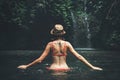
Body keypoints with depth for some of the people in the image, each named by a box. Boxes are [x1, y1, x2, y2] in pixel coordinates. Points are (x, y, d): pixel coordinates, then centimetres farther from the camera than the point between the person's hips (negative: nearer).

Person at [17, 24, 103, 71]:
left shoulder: (50, 44, 3)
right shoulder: (67, 43, 5)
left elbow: (40, 59, 1)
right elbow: (78, 56, 0)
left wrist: (26, 66, 12)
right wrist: (92, 66, 3)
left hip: (53, 69, -1)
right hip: (65, 69, 1)